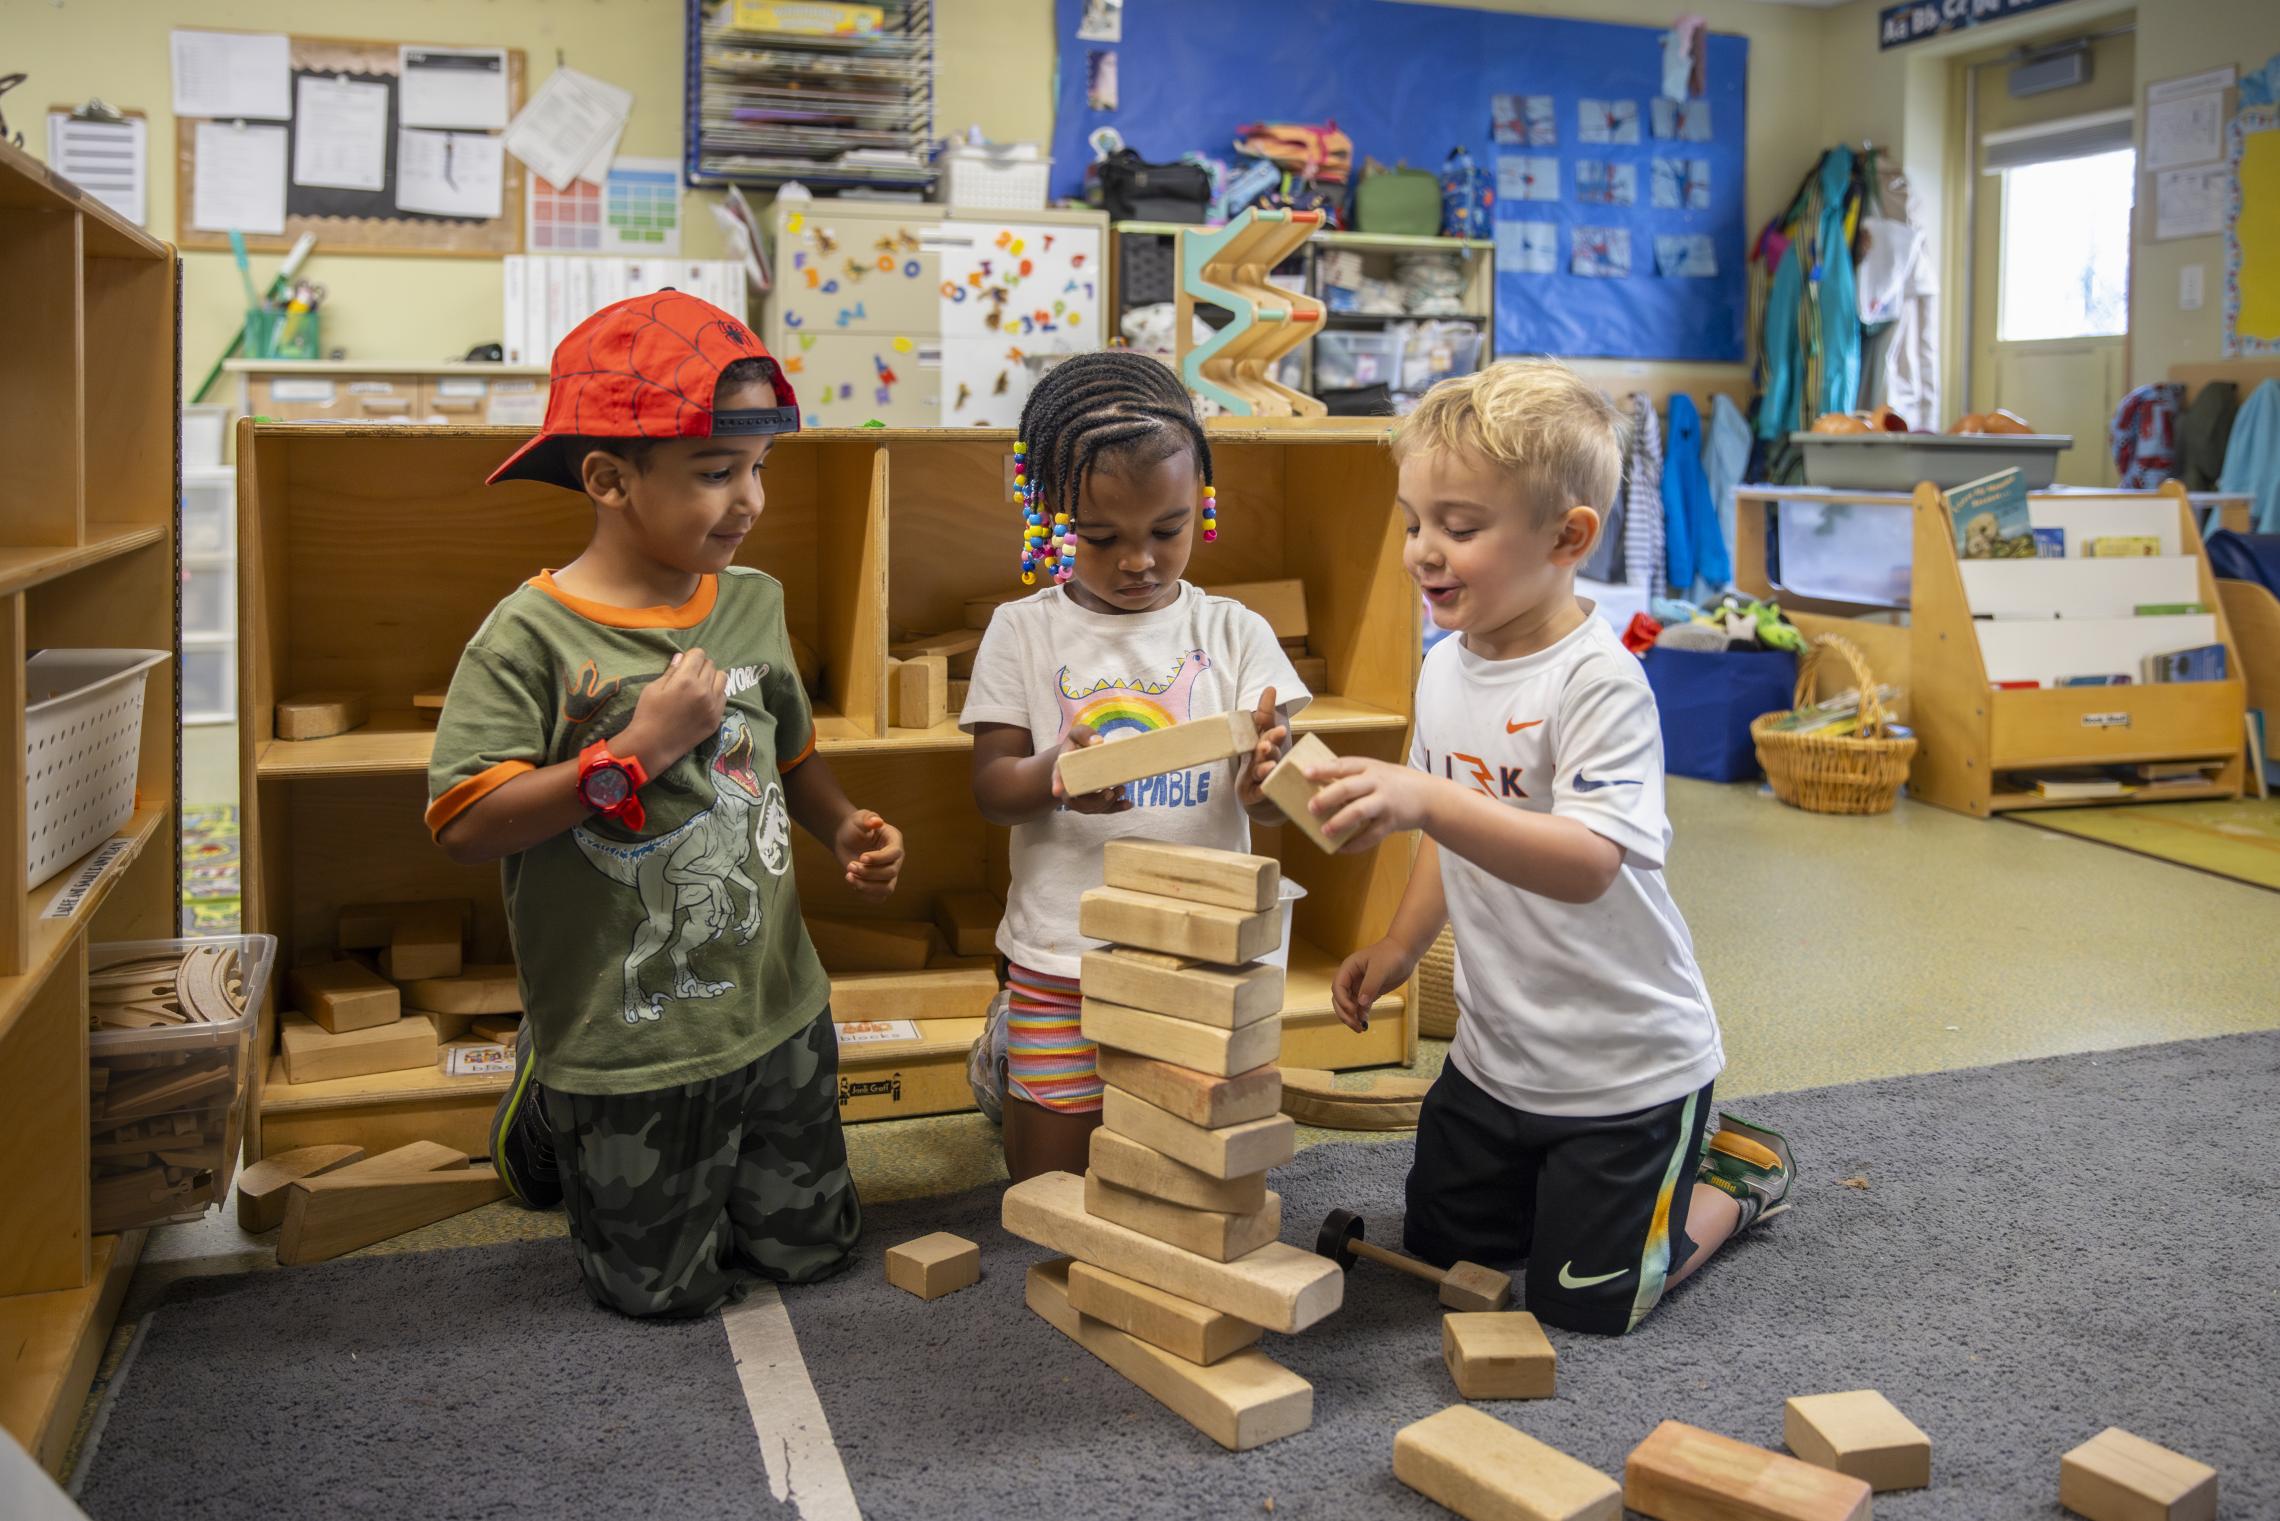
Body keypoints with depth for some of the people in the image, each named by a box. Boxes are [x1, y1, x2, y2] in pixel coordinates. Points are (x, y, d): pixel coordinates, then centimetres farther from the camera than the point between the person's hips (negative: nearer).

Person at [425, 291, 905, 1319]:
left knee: (807, 1248, 21)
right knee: (667, 1290, 12)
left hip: (778, 1013, 6)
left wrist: (847, 828, -3)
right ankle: (549, 1116, 36)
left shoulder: (754, 604, 1)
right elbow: (463, 826, -22)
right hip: (626, 1036, -5)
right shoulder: (533, 636, -17)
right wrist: (637, 750, -26)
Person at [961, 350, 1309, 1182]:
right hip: (1059, 958, 0)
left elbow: (1269, 802, -2)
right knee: (1048, 1188, 10)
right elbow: (988, 786, -3)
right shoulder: (1024, 631, 0)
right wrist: (1054, 779, -25)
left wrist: (1265, 777, -27)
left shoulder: (1233, 632, 1)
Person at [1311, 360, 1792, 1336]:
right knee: (1442, 1250, 19)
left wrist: (1425, 799, -48)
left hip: (1627, 1064, -8)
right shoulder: (1445, 668, 0)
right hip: (1495, 1054, 8)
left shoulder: (1598, 681, -26)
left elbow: (1588, 863, -39)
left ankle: (1733, 1174, 28)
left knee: (1584, 1304, 3)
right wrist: (1400, 947, 8)